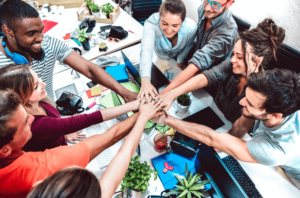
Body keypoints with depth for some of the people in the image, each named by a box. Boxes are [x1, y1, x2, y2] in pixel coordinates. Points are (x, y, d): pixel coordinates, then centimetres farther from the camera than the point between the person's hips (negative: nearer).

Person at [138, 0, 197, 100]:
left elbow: (188, 46, -13)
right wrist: (145, 81, -70)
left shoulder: (191, 28, -37)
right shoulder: (151, 23, -43)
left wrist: (180, 61, -3)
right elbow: (146, 50, -57)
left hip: (179, 56, 1)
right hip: (159, 57, 0)